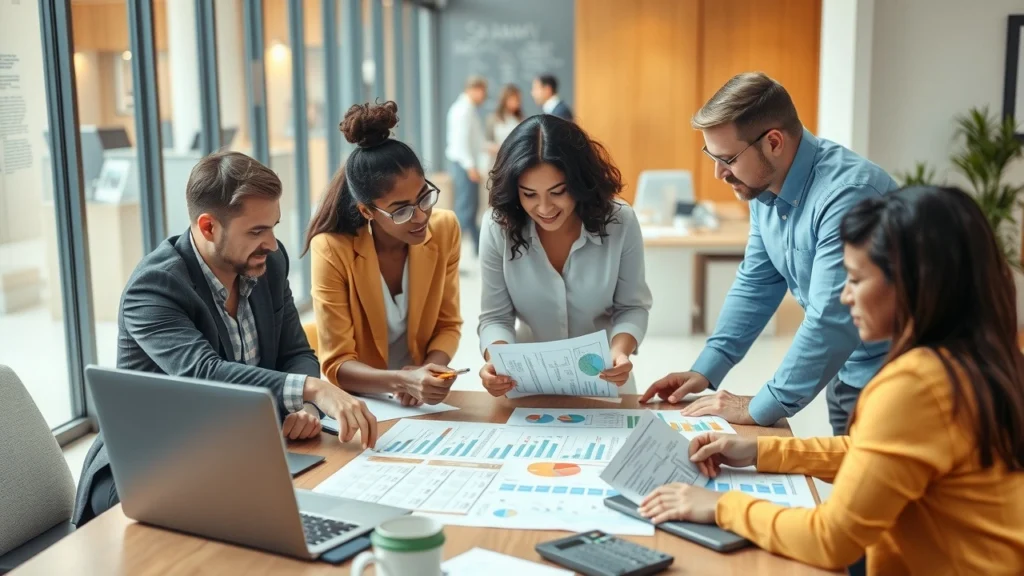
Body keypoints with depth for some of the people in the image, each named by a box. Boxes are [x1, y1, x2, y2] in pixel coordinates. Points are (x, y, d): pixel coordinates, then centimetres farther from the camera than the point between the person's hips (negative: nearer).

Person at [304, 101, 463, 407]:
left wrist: (430, 369, -16)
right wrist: (402, 381, -30)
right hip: (359, 400, -3)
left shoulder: (444, 229, -6)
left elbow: (448, 324, 2)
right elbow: (337, 365, -14)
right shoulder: (333, 250, -16)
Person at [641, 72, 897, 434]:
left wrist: (761, 409, -24)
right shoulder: (765, 186, -2)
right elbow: (756, 284, 7)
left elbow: (830, 320, -31)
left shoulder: (847, 194, -29)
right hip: (845, 371, 7)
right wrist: (706, 370, -1)